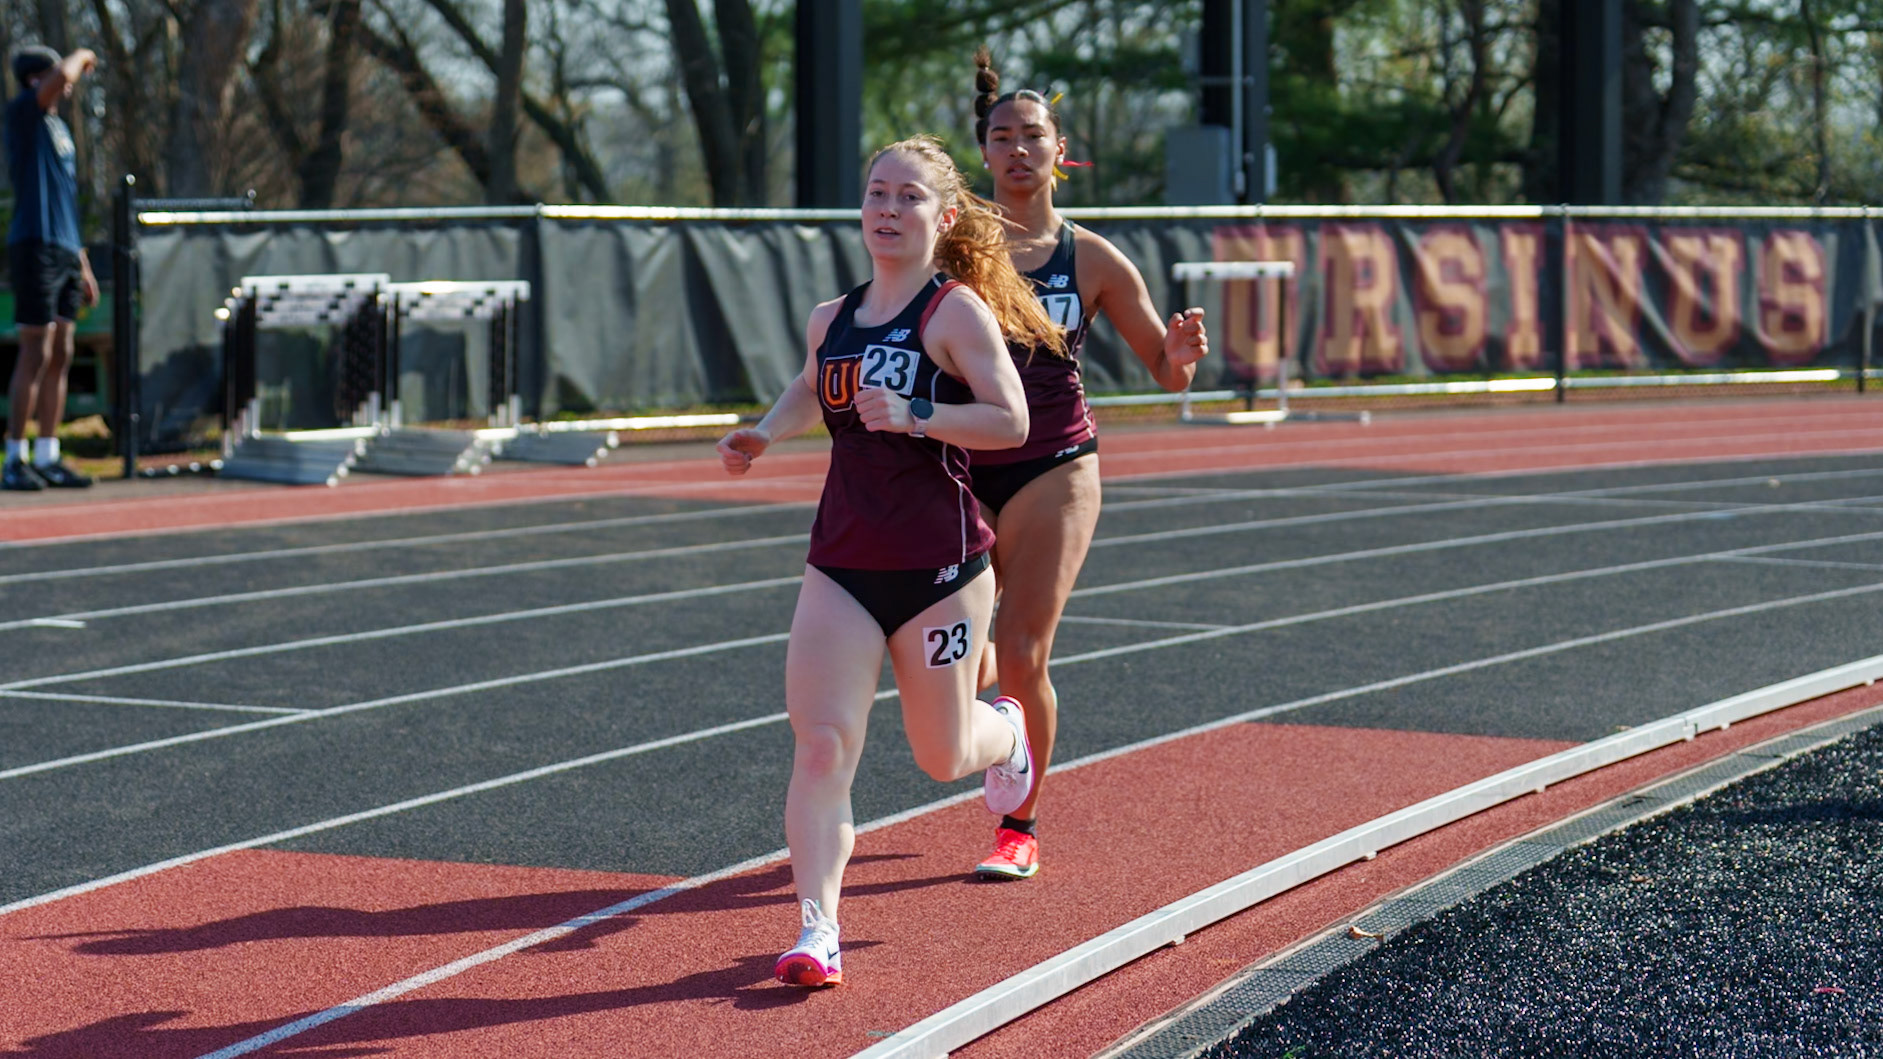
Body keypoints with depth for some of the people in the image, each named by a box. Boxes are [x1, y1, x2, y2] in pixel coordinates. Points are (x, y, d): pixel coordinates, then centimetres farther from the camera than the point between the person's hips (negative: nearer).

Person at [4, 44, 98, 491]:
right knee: (36, 354, -8)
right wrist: (83, 56, -2)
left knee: (60, 355, 8)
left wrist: (83, 264, 21)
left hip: (65, 252, 8)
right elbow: (64, 75, -25)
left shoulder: (59, 127, 20)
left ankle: (47, 458, 12)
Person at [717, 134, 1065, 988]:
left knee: (941, 756, 11)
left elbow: (1010, 420, -16)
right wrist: (765, 436, 11)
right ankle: (816, 929, -13)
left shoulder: (958, 310, -9)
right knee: (820, 746, -12)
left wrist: (915, 415, -26)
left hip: (939, 569, -4)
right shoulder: (830, 321, 9)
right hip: (841, 565, 4)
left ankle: (1006, 732, 48)